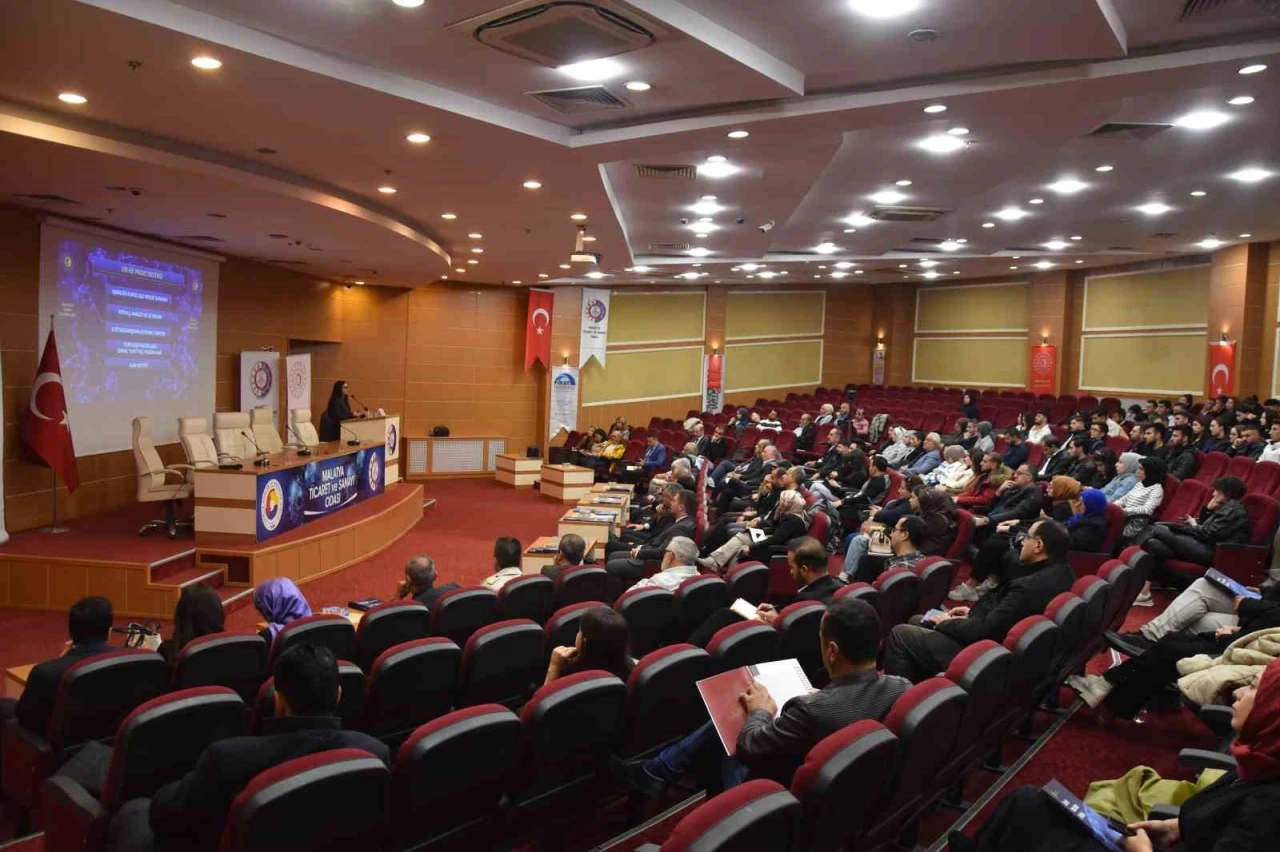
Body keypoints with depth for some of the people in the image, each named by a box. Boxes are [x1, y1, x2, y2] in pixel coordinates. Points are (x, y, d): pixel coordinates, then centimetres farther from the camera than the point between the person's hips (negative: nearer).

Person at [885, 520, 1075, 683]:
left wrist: (947, 623, -9)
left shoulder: (1029, 587, -31)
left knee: (900, 634, -4)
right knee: (917, 621, 20)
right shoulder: (1062, 572, 0)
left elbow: (985, 631, -26)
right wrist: (973, 612, 9)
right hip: (993, 637, 10)